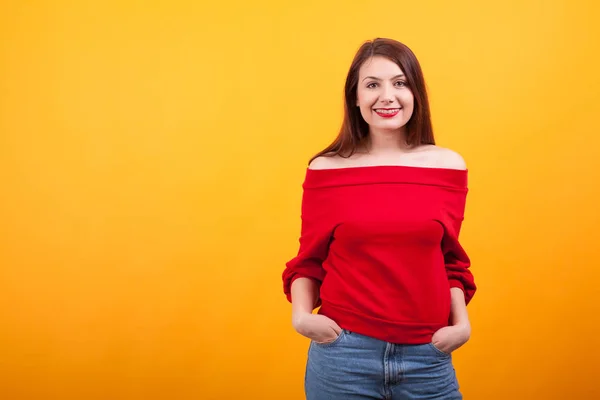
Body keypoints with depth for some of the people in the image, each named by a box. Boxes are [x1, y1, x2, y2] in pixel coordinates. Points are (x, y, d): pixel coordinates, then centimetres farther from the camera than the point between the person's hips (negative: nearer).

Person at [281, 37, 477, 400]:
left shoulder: (448, 166, 1)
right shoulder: (326, 170, -3)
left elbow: (451, 261, 10)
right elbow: (309, 261, 5)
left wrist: (461, 323, -1)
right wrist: (302, 315, -10)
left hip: (429, 357, 2)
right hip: (343, 354, -1)